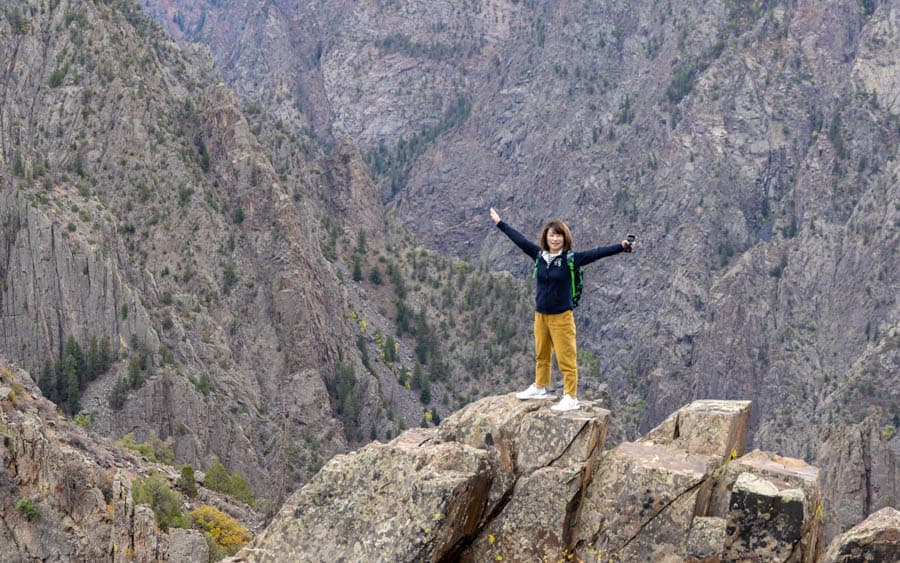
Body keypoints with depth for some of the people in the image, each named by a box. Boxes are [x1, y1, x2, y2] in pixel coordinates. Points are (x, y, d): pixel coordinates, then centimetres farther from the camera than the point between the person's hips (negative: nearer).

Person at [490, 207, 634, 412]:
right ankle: (540, 387, 37)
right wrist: (500, 223, 22)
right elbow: (519, 239, 13)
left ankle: (571, 397, 4)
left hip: (561, 316, -5)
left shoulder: (570, 259, -11)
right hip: (540, 315, 5)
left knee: (566, 358, -3)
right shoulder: (539, 255, 2)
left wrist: (621, 247, -31)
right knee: (541, 354, 20)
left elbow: (597, 253, -20)